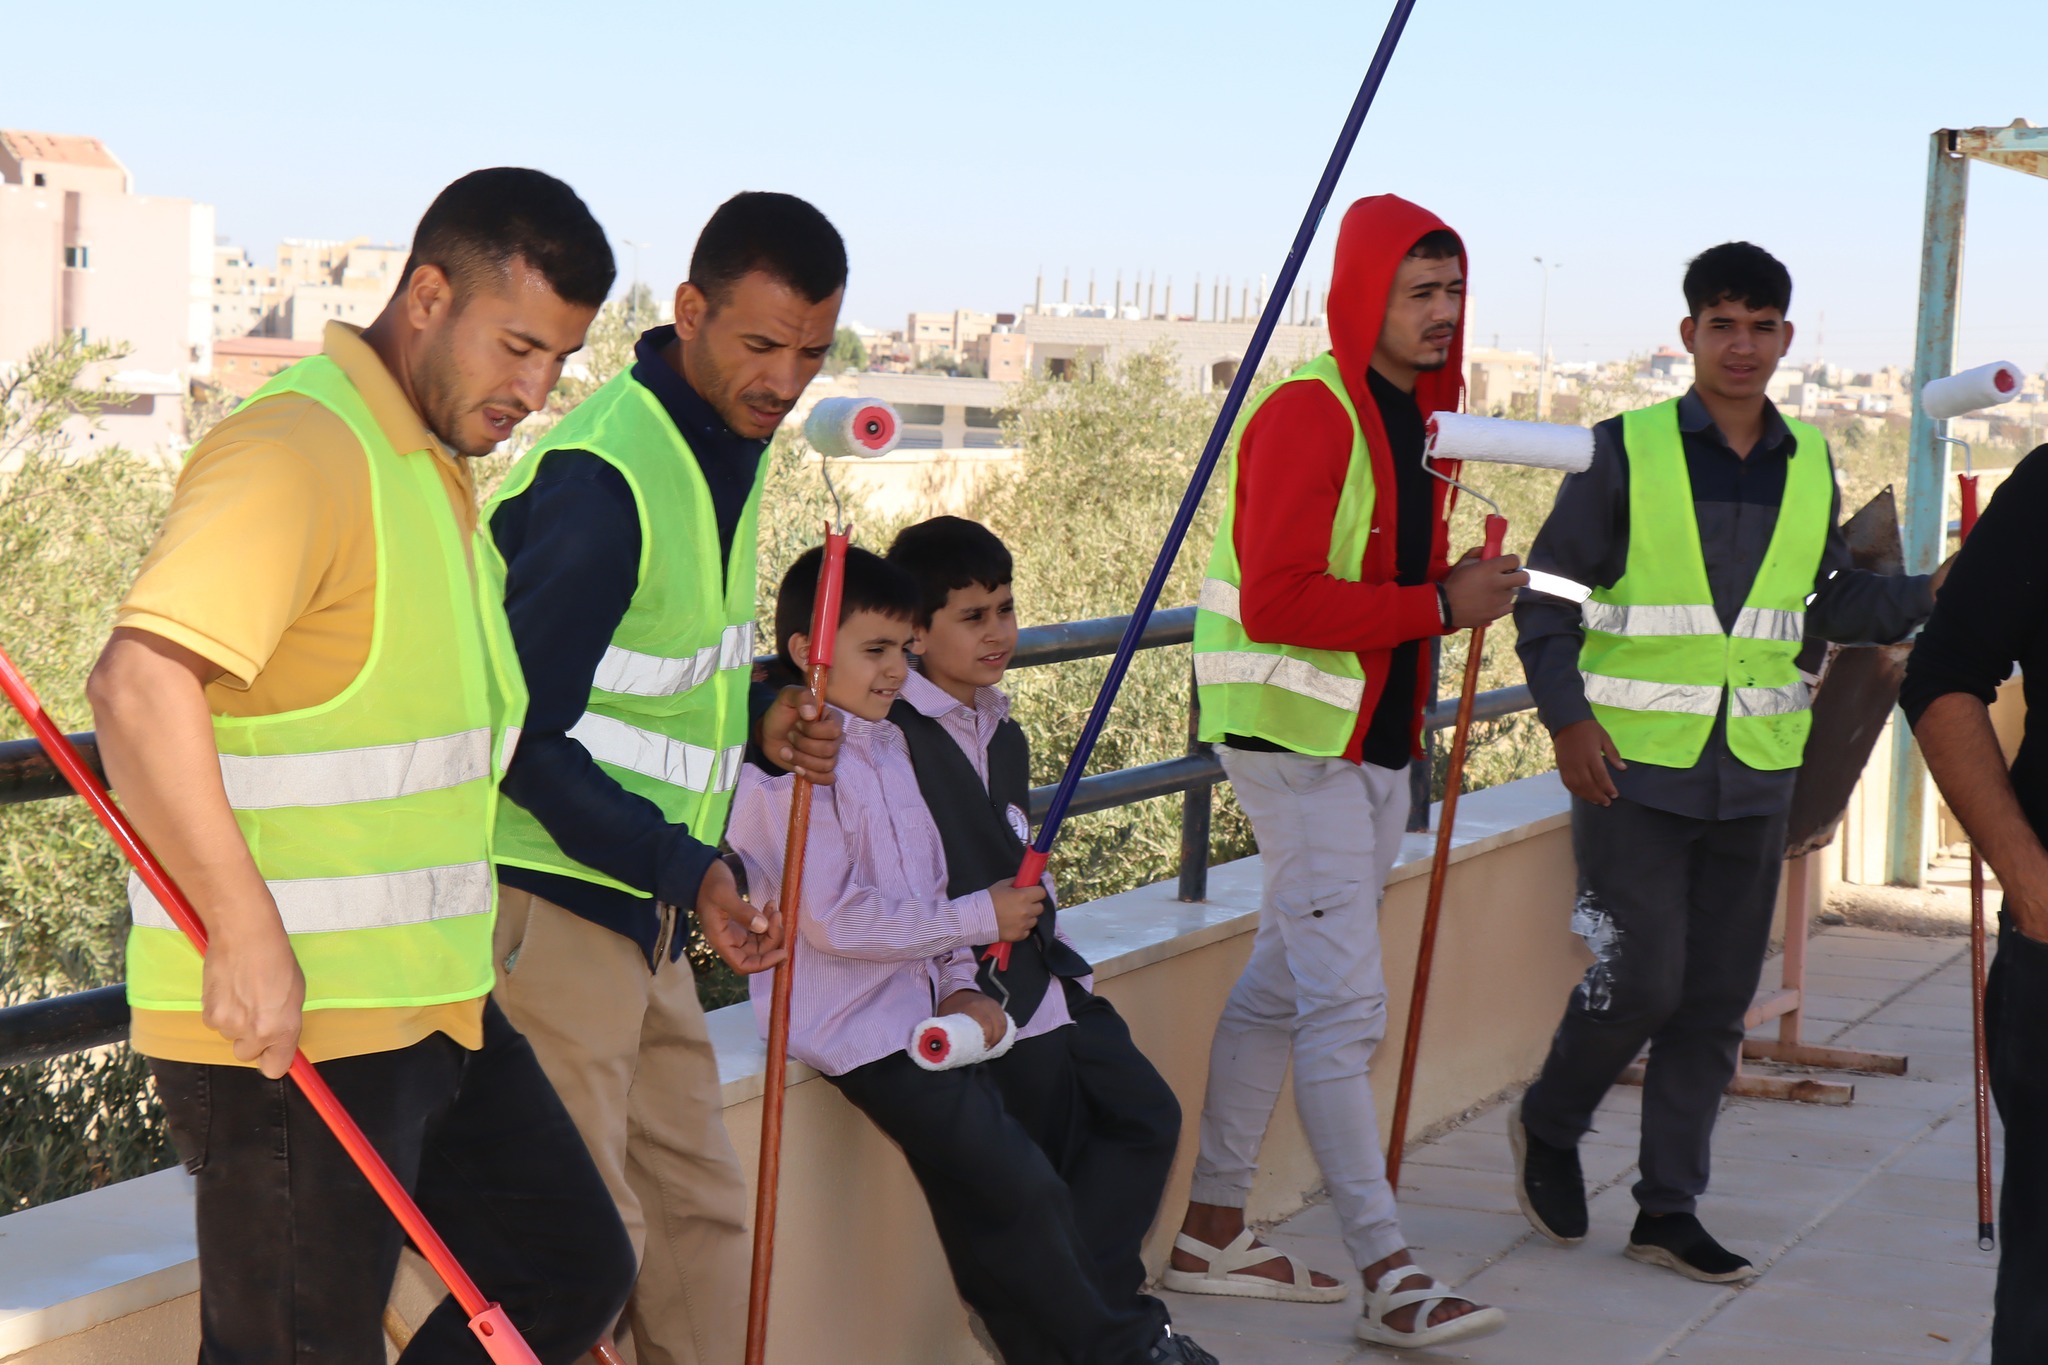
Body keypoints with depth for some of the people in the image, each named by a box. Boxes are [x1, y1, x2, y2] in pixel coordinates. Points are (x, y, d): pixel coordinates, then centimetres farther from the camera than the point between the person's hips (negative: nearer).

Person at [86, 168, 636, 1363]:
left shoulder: (437, 464, 15)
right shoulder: (299, 452, -18)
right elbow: (139, 684, -31)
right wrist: (247, 935, -30)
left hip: (432, 1006, 10)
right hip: (283, 1030, -10)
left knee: (574, 1269, 16)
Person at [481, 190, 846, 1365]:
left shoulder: (729, 445, 10)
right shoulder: (600, 475, -20)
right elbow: (523, 736, -21)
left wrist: (757, 718, 3)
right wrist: (688, 870, -23)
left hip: (643, 912, 9)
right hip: (549, 903, -9)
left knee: (703, 1206, 14)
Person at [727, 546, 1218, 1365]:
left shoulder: (889, 748, 14)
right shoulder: (788, 767, -15)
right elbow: (835, 919, -21)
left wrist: (958, 989, 4)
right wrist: (978, 918, -13)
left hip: (922, 1012, 8)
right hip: (861, 1027, -8)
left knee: (985, 1219, 8)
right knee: (1027, 1195, -8)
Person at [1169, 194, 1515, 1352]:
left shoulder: (1415, 415, 14)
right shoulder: (1306, 412, -16)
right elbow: (1276, 600, -25)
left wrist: (1464, 588, 1)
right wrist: (1442, 605, -21)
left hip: (1376, 741, 10)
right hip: (1299, 737, -10)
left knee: (1281, 987, 14)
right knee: (1345, 1006, -10)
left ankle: (1213, 1231, 23)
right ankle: (1389, 1273, -9)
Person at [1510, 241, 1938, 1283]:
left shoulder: (1809, 463, 8)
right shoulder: (1625, 451, -5)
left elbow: (1829, 604, 17)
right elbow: (1547, 593, -2)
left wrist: (1931, 598, 1)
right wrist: (1566, 716, -13)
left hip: (1754, 770, 4)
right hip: (1635, 765, -4)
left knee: (1717, 999, 7)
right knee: (1641, 980, -8)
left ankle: (1669, 1207, 17)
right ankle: (1548, 1127, 20)